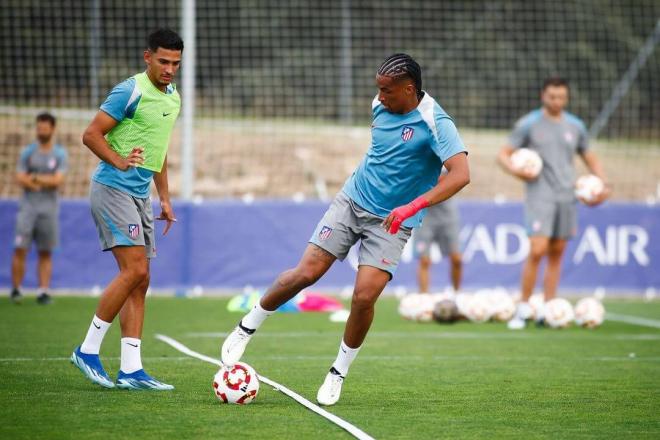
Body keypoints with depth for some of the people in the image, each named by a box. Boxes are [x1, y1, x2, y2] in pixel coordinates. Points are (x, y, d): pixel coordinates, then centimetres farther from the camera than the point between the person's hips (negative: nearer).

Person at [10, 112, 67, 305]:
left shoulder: (60, 154, 5)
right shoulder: (27, 152, 6)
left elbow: (58, 180, -7)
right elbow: (20, 179, -2)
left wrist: (35, 178, -10)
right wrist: (46, 182, -11)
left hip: (49, 209, 0)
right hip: (28, 207, 0)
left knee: (46, 253, 2)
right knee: (20, 249, -8)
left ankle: (43, 291, 3)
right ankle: (15, 290, -1)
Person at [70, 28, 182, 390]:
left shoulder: (172, 97, 14)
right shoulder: (131, 92, -12)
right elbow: (91, 134, -14)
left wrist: (165, 198, 24)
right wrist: (119, 161, -29)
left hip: (140, 195, 9)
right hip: (113, 188, -9)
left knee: (139, 281, 4)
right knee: (135, 270, -17)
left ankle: (131, 370, 3)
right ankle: (88, 351, -8)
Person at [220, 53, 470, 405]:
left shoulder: (435, 123, -19)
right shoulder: (380, 106, 0)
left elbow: (461, 174, -31)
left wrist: (414, 206, -38)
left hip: (392, 222, -4)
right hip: (352, 200, 4)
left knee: (364, 297, -16)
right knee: (305, 273, -8)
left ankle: (339, 373, 7)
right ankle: (246, 328, 12)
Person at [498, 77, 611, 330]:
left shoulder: (575, 126, 12)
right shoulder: (529, 124, 0)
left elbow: (590, 159, 21)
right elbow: (503, 154, 2)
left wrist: (603, 185, 7)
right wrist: (515, 170, -18)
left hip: (566, 196, 4)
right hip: (539, 195, -4)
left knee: (556, 253, 5)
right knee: (537, 250, -15)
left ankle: (547, 311, 10)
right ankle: (524, 308, -5)